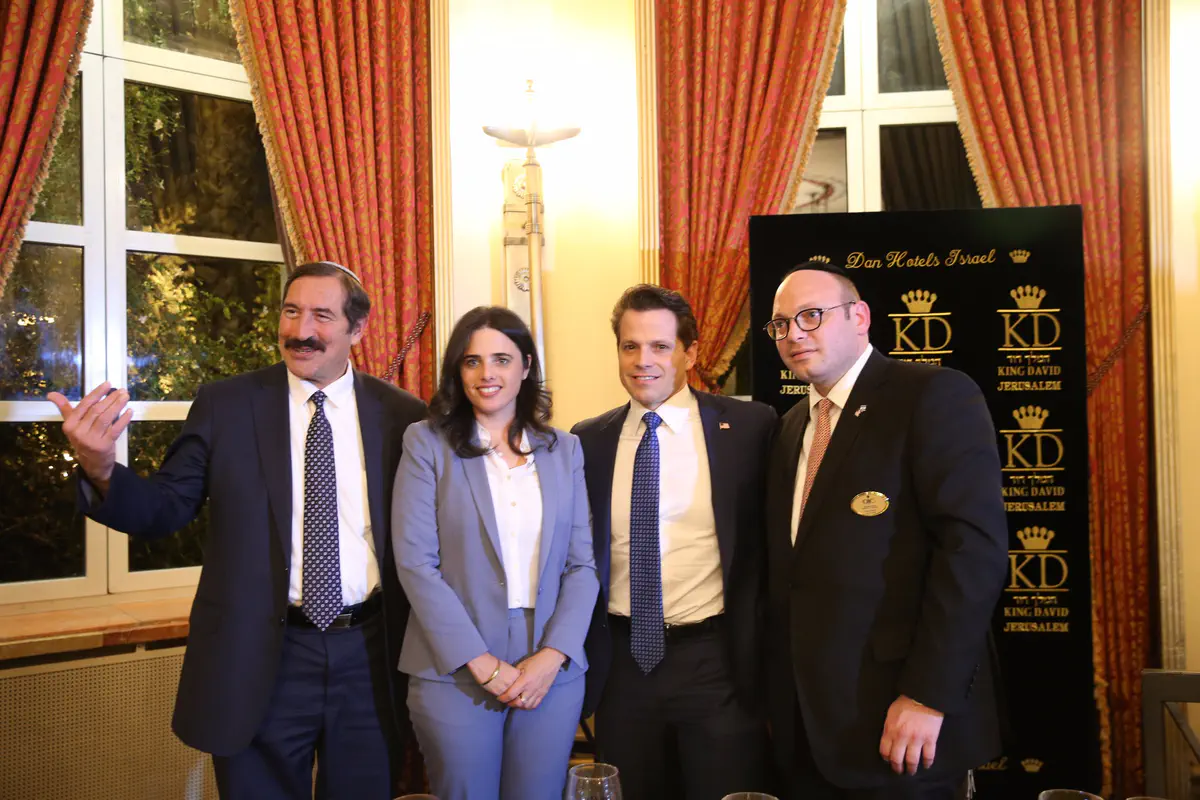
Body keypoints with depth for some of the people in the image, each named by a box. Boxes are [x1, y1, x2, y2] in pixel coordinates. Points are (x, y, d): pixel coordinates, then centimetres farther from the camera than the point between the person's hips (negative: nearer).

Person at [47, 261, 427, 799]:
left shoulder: (401, 415, -1)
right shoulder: (223, 405, -2)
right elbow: (166, 509, -4)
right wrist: (100, 469, -22)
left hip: (371, 655, 1)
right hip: (261, 658, 0)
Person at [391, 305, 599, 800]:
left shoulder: (563, 449, 8)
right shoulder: (427, 443, -1)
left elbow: (581, 563, 5)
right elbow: (415, 562, -7)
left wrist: (553, 655, -8)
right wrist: (483, 664, -12)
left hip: (551, 671, 2)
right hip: (455, 672, -2)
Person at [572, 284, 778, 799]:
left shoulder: (749, 427, -4)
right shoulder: (588, 442, 5)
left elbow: (773, 539, 1)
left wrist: (763, 655, 0)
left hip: (716, 660, -3)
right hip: (621, 661, 3)